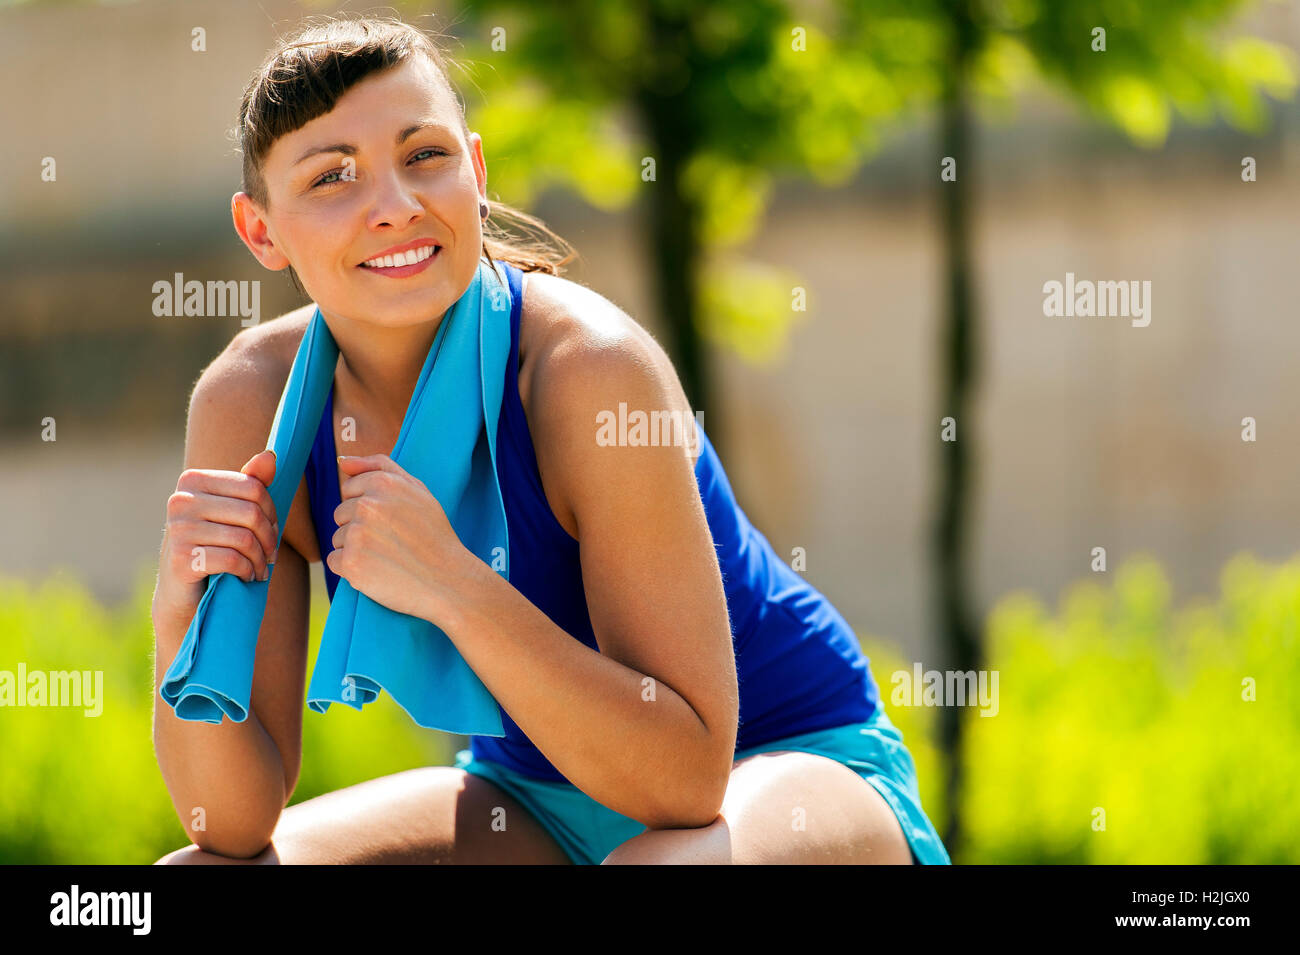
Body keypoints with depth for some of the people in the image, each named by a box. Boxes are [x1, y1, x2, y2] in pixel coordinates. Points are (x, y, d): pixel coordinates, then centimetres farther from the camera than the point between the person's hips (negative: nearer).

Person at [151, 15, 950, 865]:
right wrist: (183, 618, -28)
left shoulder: (592, 366, -26)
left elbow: (688, 778, -28)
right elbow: (237, 826, -11)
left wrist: (450, 586, -36)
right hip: (538, 803, 5)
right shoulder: (252, 401, -11)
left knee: (653, 865, -38)